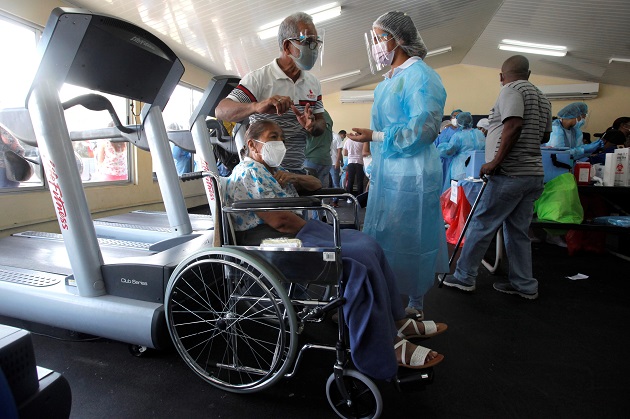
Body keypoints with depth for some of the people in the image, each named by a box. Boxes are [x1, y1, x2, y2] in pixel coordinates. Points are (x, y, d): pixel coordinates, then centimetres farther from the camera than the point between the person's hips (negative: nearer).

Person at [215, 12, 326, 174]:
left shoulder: (314, 83, 10)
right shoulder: (258, 78, -8)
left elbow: (321, 123, 12)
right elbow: (221, 111, -18)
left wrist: (312, 126, -14)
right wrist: (257, 106, -38)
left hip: (298, 171, 5)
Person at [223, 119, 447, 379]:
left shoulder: (271, 170, 22)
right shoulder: (247, 173, -9)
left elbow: (316, 185, 23)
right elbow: (278, 220, -20)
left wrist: (295, 177, 3)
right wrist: (312, 228, -7)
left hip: (295, 231, 10)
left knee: (368, 246, -3)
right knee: (359, 261, -23)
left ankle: (395, 322, 7)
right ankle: (385, 349, -9)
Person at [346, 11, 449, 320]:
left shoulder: (419, 75, -9)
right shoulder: (391, 78, 19)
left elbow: (423, 129, -18)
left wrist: (374, 137, -17)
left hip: (410, 175, -9)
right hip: (387, 173, 9)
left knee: (410, 242, 2)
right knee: (384, 240, 12)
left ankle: (415, 307, 21)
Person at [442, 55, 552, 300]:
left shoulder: (511, 90, -6)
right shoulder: (542, 98, 20)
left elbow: (514, 125, -22)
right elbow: (545, 135, 26)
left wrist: (495, 161, -20)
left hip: (509, 174, -9)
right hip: (533, 174, 9)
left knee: (481, 226, -1)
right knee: (518, 232, 14)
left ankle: (464, 277, 7)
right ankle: (524, 285, 20)